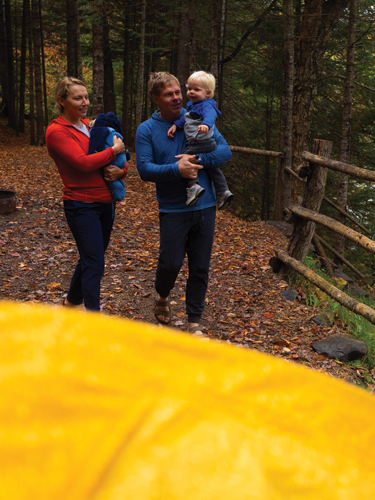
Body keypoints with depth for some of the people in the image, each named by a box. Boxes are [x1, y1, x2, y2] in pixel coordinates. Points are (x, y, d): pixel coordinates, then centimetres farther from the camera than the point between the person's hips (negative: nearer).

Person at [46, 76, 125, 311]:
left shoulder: (90, 125, 11)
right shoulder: (56, 131, -11)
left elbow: (120, 156, 11)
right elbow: (83, 162, -23)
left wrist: (120, 170, -12)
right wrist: (114, 149, -13)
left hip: (106, 202, 8)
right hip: (82, 205, -8)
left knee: (91, 258, 19)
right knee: (95, 264, -7)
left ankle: (72, 300, 40)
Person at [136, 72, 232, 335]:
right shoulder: (147, 130, -1)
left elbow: (225, 150, -3)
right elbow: (145, 169, -11)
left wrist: (197, 160, -18)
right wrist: (177, 169, -24)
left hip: (205, 206, 2)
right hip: (172, 209, -2)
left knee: (200, 268, 6)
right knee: (171, 263, -3)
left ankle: (195, 321, 21)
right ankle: (163, 296, 31)